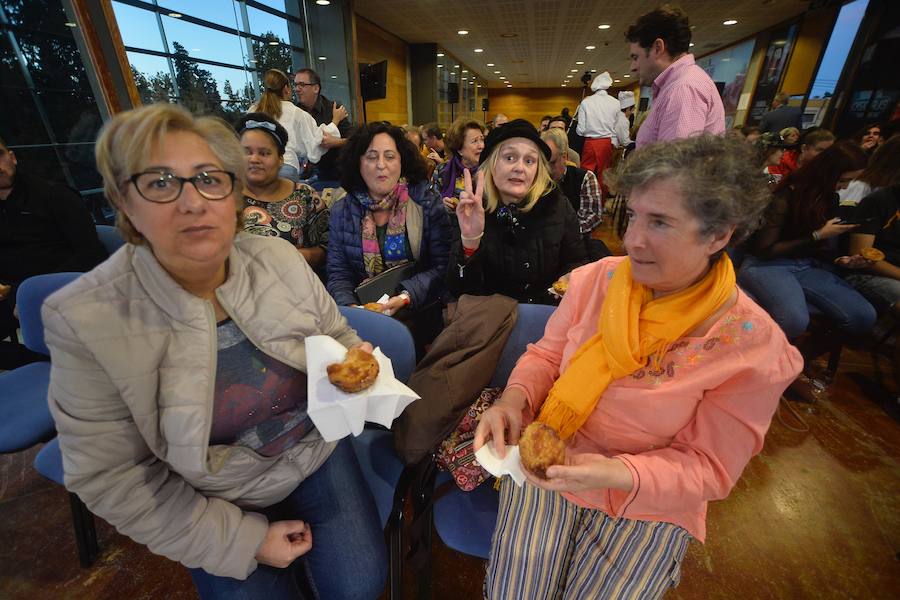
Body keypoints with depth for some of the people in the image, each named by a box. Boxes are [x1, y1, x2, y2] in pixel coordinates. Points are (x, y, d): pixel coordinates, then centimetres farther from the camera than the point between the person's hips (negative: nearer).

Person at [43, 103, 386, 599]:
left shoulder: (279, 258, -12)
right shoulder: (85, 318, -19)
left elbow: (338, 338, 2)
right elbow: (109, 476, -13)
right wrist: (243, 539, -12)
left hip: (320, 451, 2)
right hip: (220, 504, -1)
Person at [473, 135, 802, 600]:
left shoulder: (754, 348, -16)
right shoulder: (596, 278, -10)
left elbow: (707, 467, -10)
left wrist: (618, 473, -28)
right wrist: (514, 398, -19)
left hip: (648, 501, -1)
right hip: (548, 464, 2)